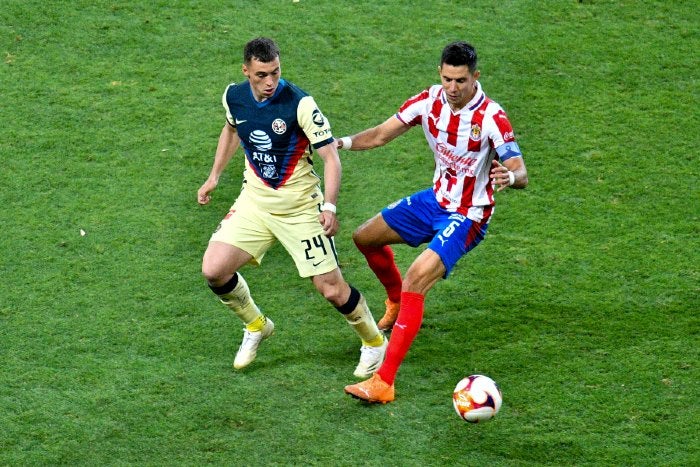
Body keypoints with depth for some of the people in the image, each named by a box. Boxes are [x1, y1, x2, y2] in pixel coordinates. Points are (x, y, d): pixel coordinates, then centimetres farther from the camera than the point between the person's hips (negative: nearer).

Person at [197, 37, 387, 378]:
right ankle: (256, 327, 18)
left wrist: (329, 206, -30)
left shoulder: (300, 103, -20)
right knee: (213, 270, -10)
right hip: (254, 200, 5)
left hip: (300, 206, -4)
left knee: (331, 288, -6)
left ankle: (374, 343, 22)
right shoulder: (234, 96, -5)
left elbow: (330, 157, -19)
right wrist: (214, 176, 20)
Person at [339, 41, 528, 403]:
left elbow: (521, 174, -28)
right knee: (366, 238, 19)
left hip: (467, 216, -7)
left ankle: (383, 383, -25)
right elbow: (381, 134, -5)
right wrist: (343, 142, -24)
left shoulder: (492, 118, -26)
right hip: (436, 199, 8)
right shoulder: (430, 101, -9)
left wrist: (509, 177, -53)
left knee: (415, 280, -25)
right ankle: (397, 303, 49)